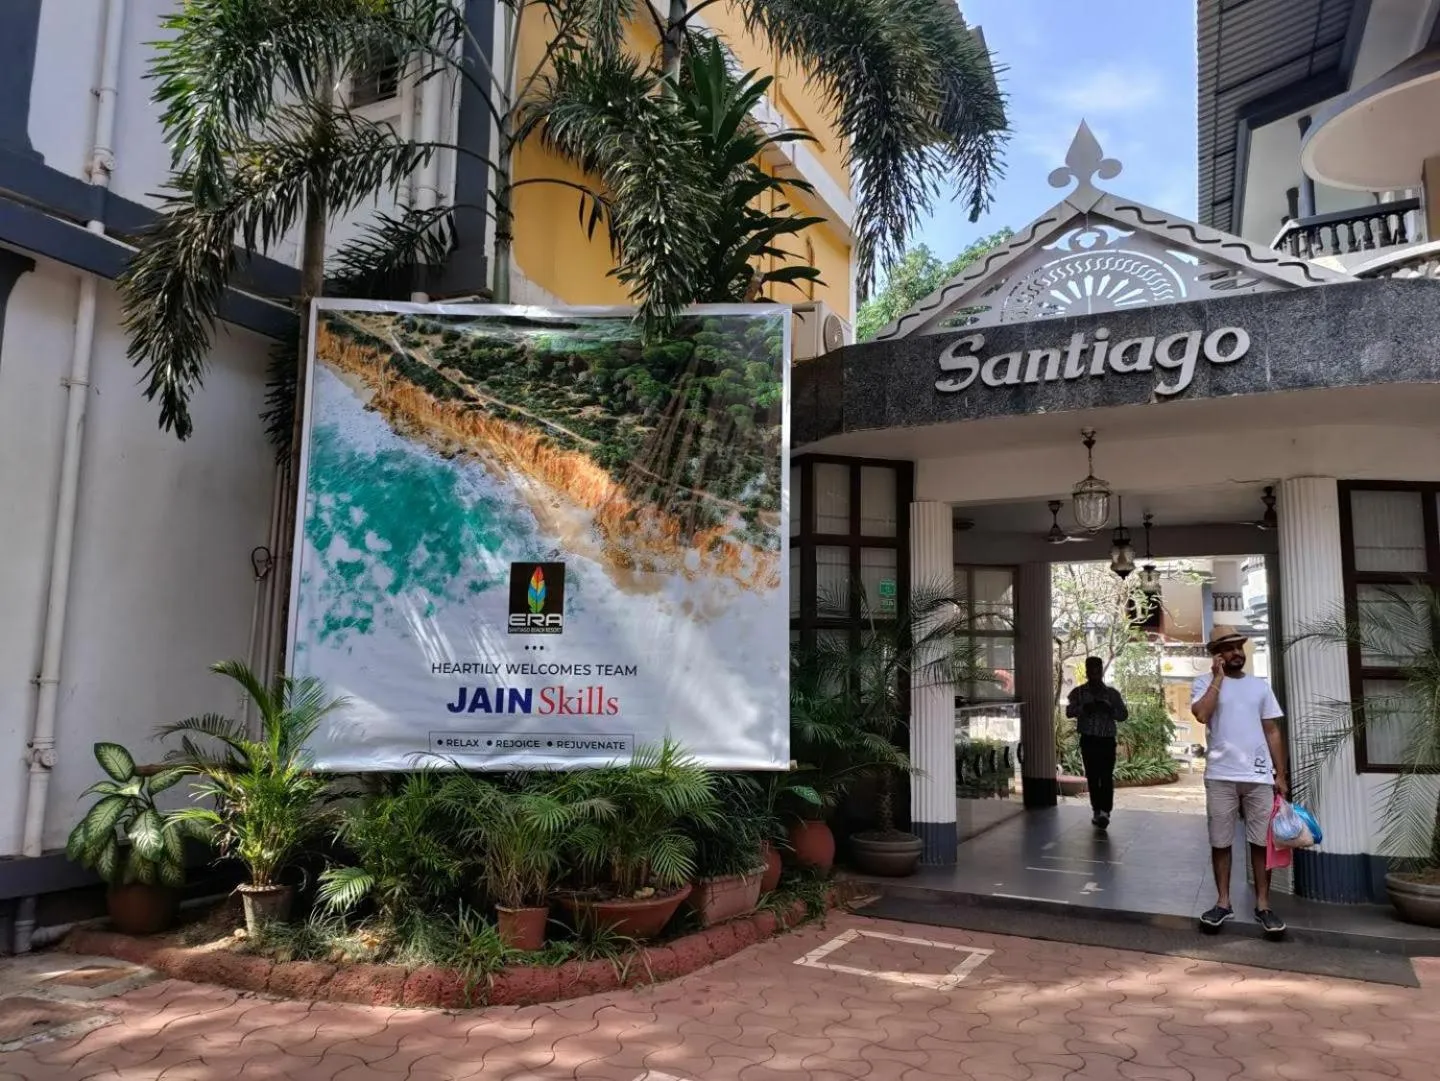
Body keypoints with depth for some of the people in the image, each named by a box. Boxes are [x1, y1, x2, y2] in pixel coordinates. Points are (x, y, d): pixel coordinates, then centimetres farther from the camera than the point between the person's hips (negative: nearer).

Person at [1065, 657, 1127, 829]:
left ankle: (1105, 811, -19)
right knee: (1092, 776, 4)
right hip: (1088, 740, 1)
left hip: (1107, 739, -1)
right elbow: (1069, 711, -7)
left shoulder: (1112, 693, 7)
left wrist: (1109, 709, -14)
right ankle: (1097, 810, 15)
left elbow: (1124, 714, 5)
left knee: (1106, 776, -11)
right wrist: (1084, 708, -26)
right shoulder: (1078, 692, 5)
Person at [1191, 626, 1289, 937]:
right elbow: (1202, 714, -19)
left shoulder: (1260, 685, 11)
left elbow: (1272, 731, 11)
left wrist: (1280, 774, 6)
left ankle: (1263, 905, 15)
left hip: (1259, 776, 2)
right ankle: (1223, 903, 15)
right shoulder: (1204, 683, 1)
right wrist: (1218, 677, -13)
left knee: (1262, 842, 6)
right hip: (1221, 776, -2)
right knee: (1220, 842, 5)